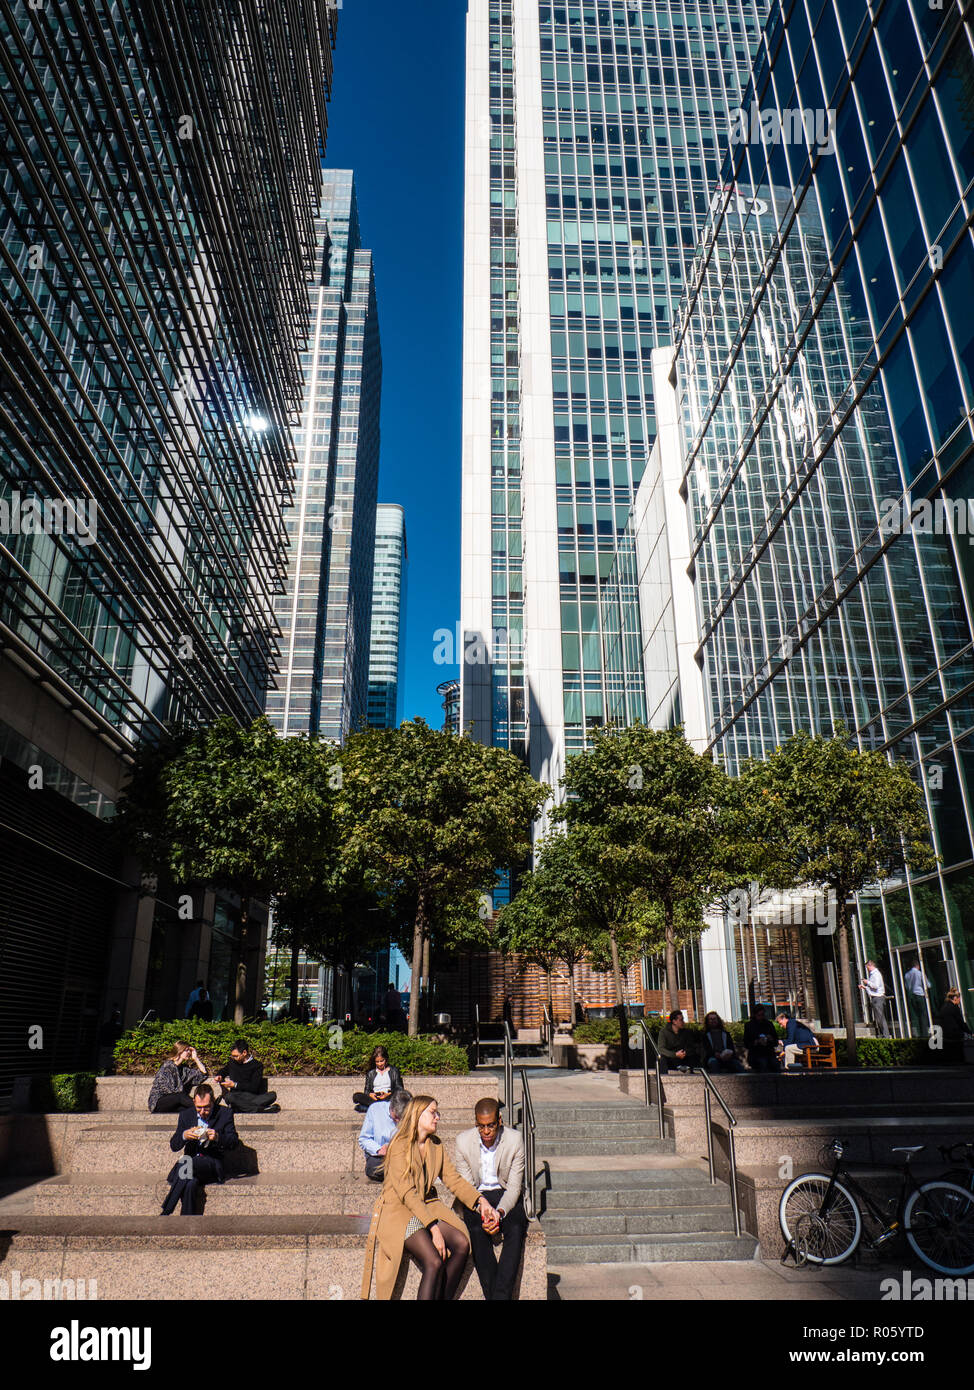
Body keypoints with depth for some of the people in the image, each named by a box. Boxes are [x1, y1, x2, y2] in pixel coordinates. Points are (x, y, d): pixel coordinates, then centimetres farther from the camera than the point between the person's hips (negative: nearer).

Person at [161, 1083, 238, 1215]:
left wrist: (218, 1137, -22)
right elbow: (173, 1146, 7)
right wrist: (184, 1136, -16)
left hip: (213, 1165, -2)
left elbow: (234, 1143, -1)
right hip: (190, 1162, 3)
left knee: (186, 1162, -33)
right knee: (190, 1184, -34)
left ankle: (166, 1213, -26)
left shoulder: (225, 1114, 2)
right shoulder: (186, 1115, 10)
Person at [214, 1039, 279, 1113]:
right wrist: (220, 1076, 13)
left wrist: (235, 1085, -10)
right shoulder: (232, 1062, 15)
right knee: (229, 1097, -38)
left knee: (272, 1095, -31)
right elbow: (224, 1071, 37)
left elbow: (254, 1087, -8)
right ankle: (262, 1109, -42)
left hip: (254, 1096, -2)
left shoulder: (257, 1065, 1)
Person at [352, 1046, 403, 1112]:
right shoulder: (370, 1073, 21)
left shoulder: (394, 1071, 14)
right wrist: (370, 1094, -9)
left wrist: (388, 1094, -14)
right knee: (356, 1096, -26)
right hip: (374, 1098, 2)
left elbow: (399, 1089, 5)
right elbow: (366, 1091, 16)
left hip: (389, 1098, -2)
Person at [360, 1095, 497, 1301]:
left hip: (427, 1207, 7)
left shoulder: (437, 1146, 11)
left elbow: (454, 1179, 8)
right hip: (398, 1211, -7)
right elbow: (406, 1193, -18)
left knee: (462, 1243, -18)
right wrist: (433, 1228, -24)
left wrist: (481, 1202, -7)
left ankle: (443, 1298, -8)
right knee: (434, 1261, -28)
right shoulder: (400, 1146, -12)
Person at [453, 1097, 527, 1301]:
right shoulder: (463, 1141, -9)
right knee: (477, 1231, -29)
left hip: (507, 1195, 0)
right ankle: (492, 1295, -23)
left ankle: (500, 1296, -28)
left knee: (515, 1229, -29)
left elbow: (514, 1187, -10)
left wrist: (500, 1212, -27)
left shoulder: (515, 1140, -12)